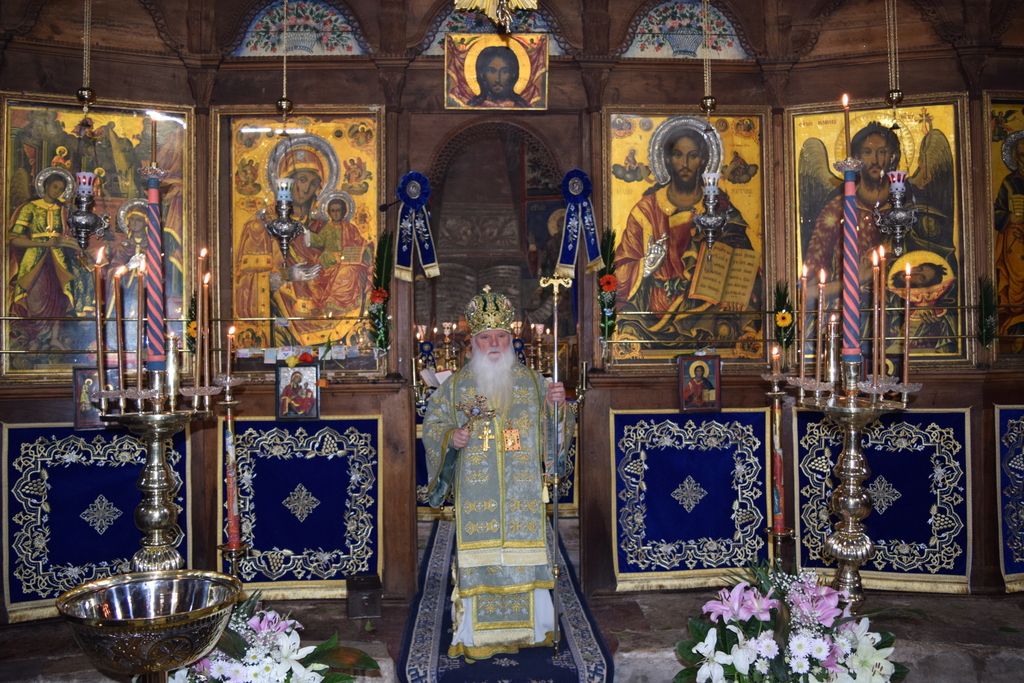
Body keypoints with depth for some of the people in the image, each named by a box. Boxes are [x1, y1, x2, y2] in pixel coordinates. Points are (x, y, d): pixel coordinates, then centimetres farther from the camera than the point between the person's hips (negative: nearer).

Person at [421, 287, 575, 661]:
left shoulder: (532, 382, 7)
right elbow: (432, 423, 8)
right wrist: (450, 437, -12)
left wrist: (557, 405, -14)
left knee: (523, 556, 4)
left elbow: (555, 426, 7)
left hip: (523, 493, 1)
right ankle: (477, 636, 13)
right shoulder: (456, 385, 6)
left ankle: (530, 628, 20)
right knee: (479, 556, 0)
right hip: (476, 494, 0)